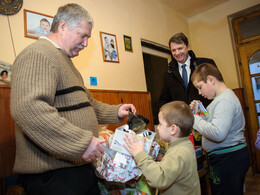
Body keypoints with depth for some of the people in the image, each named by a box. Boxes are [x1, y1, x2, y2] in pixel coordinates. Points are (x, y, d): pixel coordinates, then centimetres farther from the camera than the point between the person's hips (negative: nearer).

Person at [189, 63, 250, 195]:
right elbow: (215, 122, 17)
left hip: (228, 159, -10)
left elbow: (218, 133, -33)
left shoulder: (225, 100, -22)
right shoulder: (221, 97, 11)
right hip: (222, 158, 10)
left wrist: (194, 119, -23)